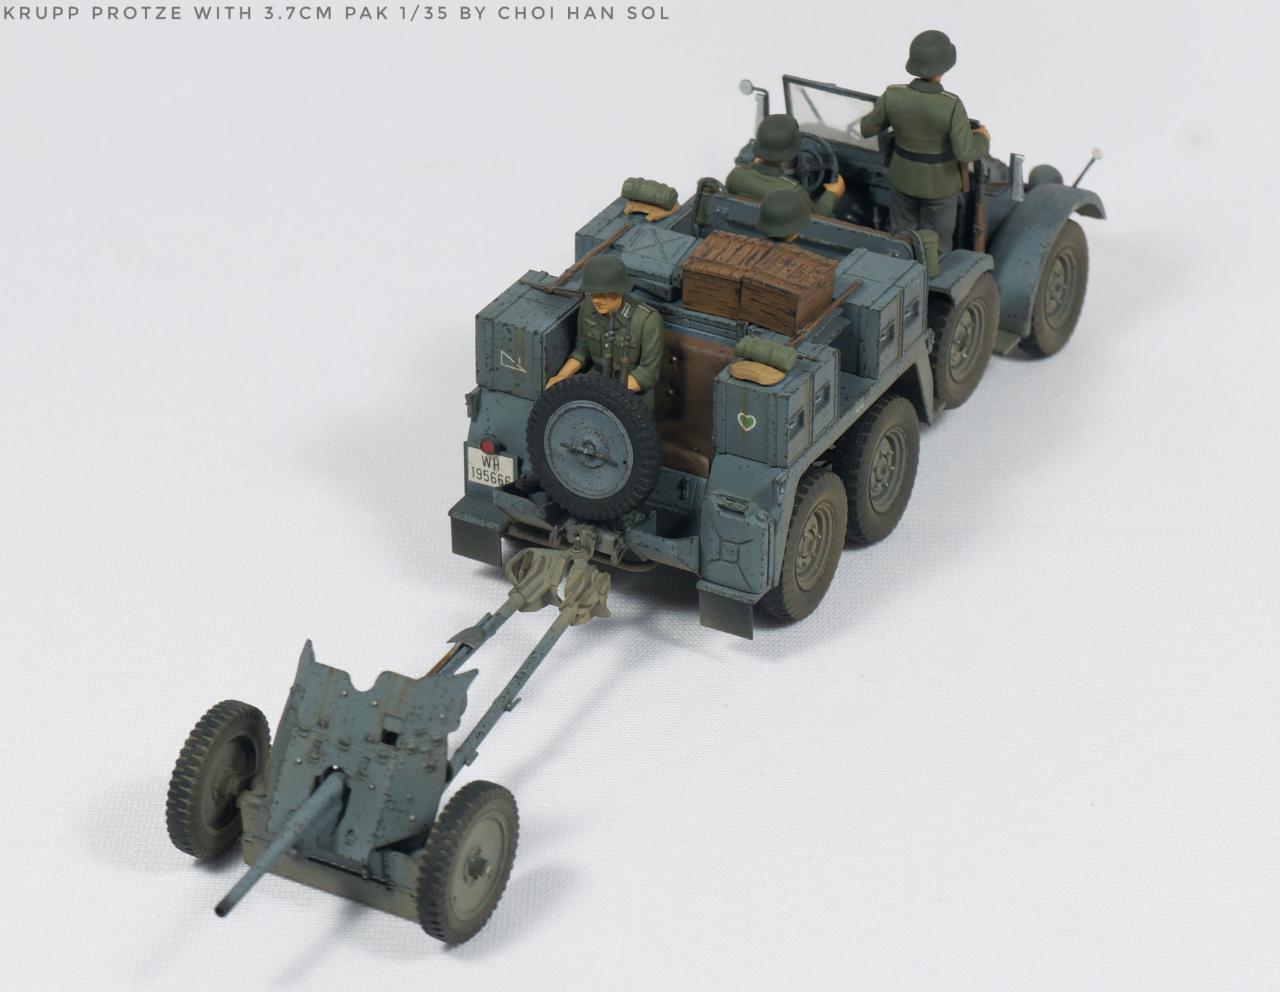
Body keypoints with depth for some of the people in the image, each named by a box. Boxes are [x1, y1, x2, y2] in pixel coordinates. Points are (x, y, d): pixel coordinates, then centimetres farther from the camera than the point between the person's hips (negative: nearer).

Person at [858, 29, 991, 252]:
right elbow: (965, 153, -31)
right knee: (936, 246, 21)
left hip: (904, 177, 3)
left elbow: (867, 129, -8)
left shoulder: (893, 96, -23)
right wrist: (983, 139, -9)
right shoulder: (951, 106, -33)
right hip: (940, 183, -3)